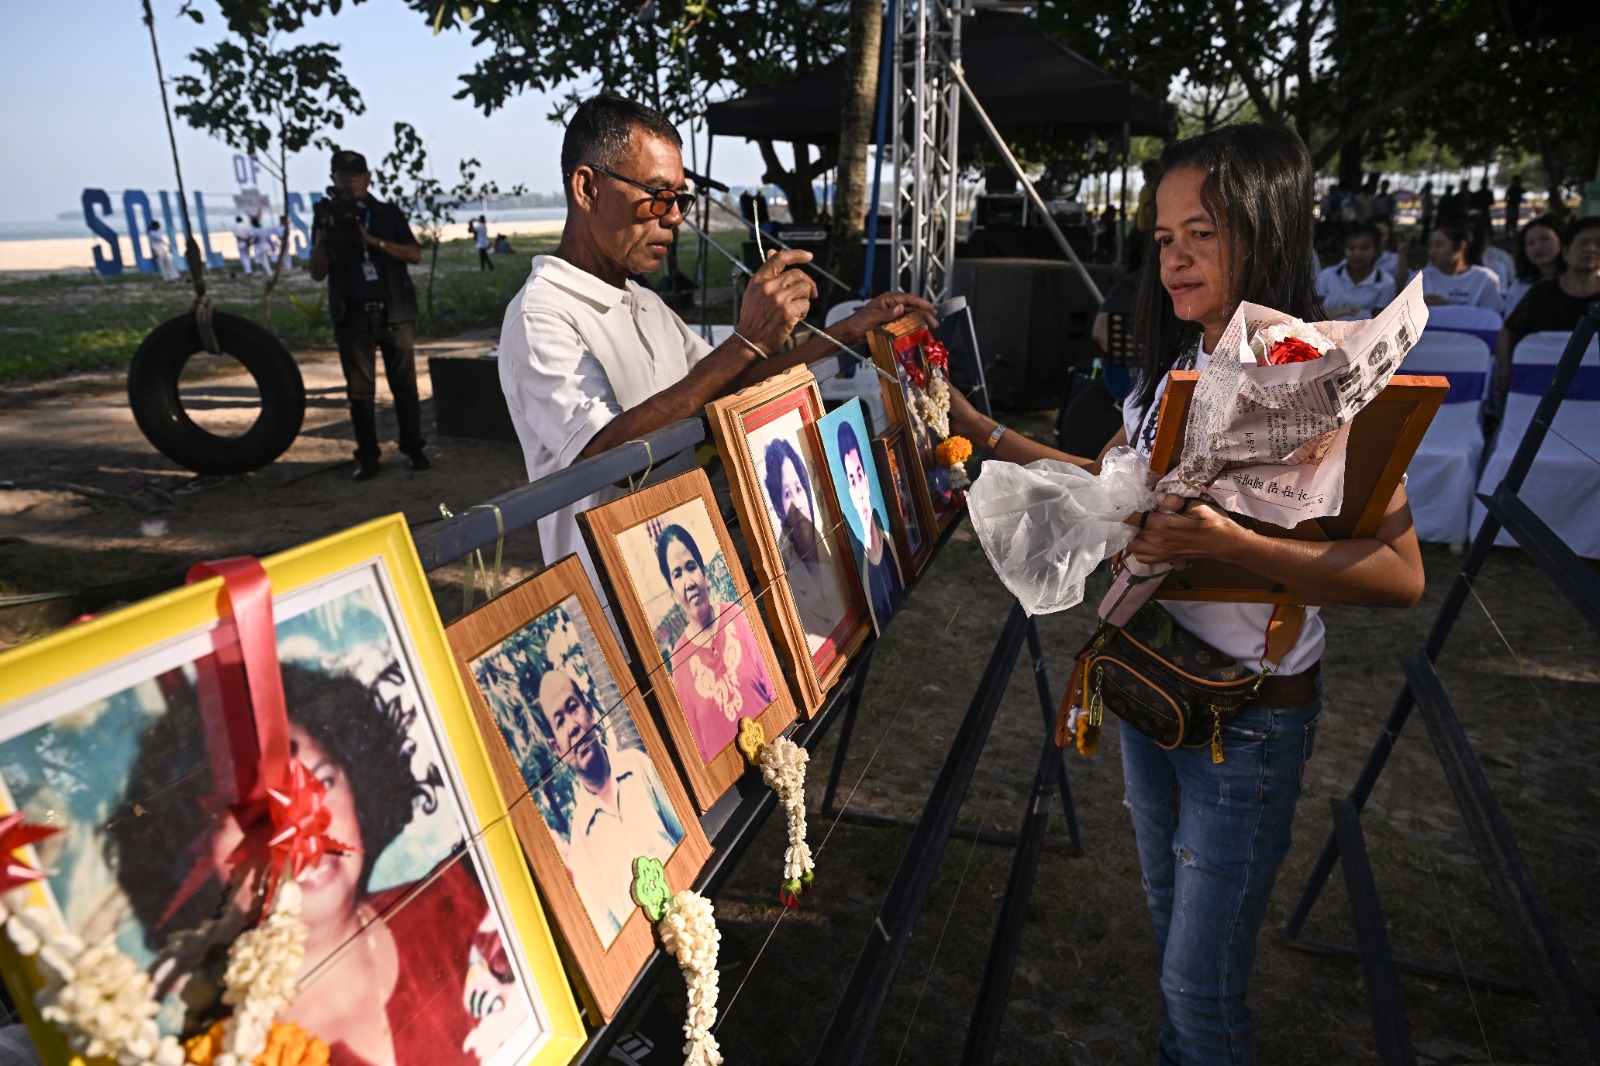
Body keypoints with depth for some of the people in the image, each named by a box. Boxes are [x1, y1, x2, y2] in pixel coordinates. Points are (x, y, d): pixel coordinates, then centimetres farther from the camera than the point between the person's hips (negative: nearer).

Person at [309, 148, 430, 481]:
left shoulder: (388, 213, 8)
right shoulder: (328, 218, 10)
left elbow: (414, 254, -3)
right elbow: (317, 273, 4)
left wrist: (374, 241, -13)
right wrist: (323, 233, -9)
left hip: (394, 313, -1)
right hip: (353, 317, 1)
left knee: (405, 386, 0)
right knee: (360, 391, 2)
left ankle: (413, 449, 9)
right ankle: (366, 457, 7)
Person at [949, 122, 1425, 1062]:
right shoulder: (1175, 367, 5)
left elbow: (1400, 575, -22)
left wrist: (1231, 544, -35)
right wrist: (979, 430, 7)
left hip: (1253, 715, -7)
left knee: (1202, 985, 5)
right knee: (1171, 928, 25)